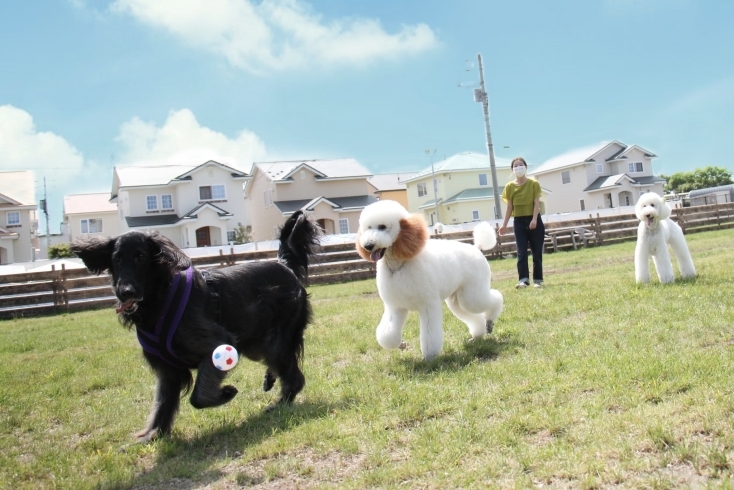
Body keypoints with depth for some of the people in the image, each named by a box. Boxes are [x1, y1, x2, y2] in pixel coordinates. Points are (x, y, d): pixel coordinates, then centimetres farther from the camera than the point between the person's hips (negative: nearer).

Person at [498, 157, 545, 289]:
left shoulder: (533, 184, -1)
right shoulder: (510, 186, 4)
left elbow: (536, 203, -7)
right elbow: (510, 207, 6)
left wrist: (534, 219, -20)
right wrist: (504, 225, 1)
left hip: (533, 220, -1)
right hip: (519, 221, 2)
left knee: (537, 252, 2)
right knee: (521, 252, -5)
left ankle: (537, 280, 7)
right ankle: (523, 279, -10)